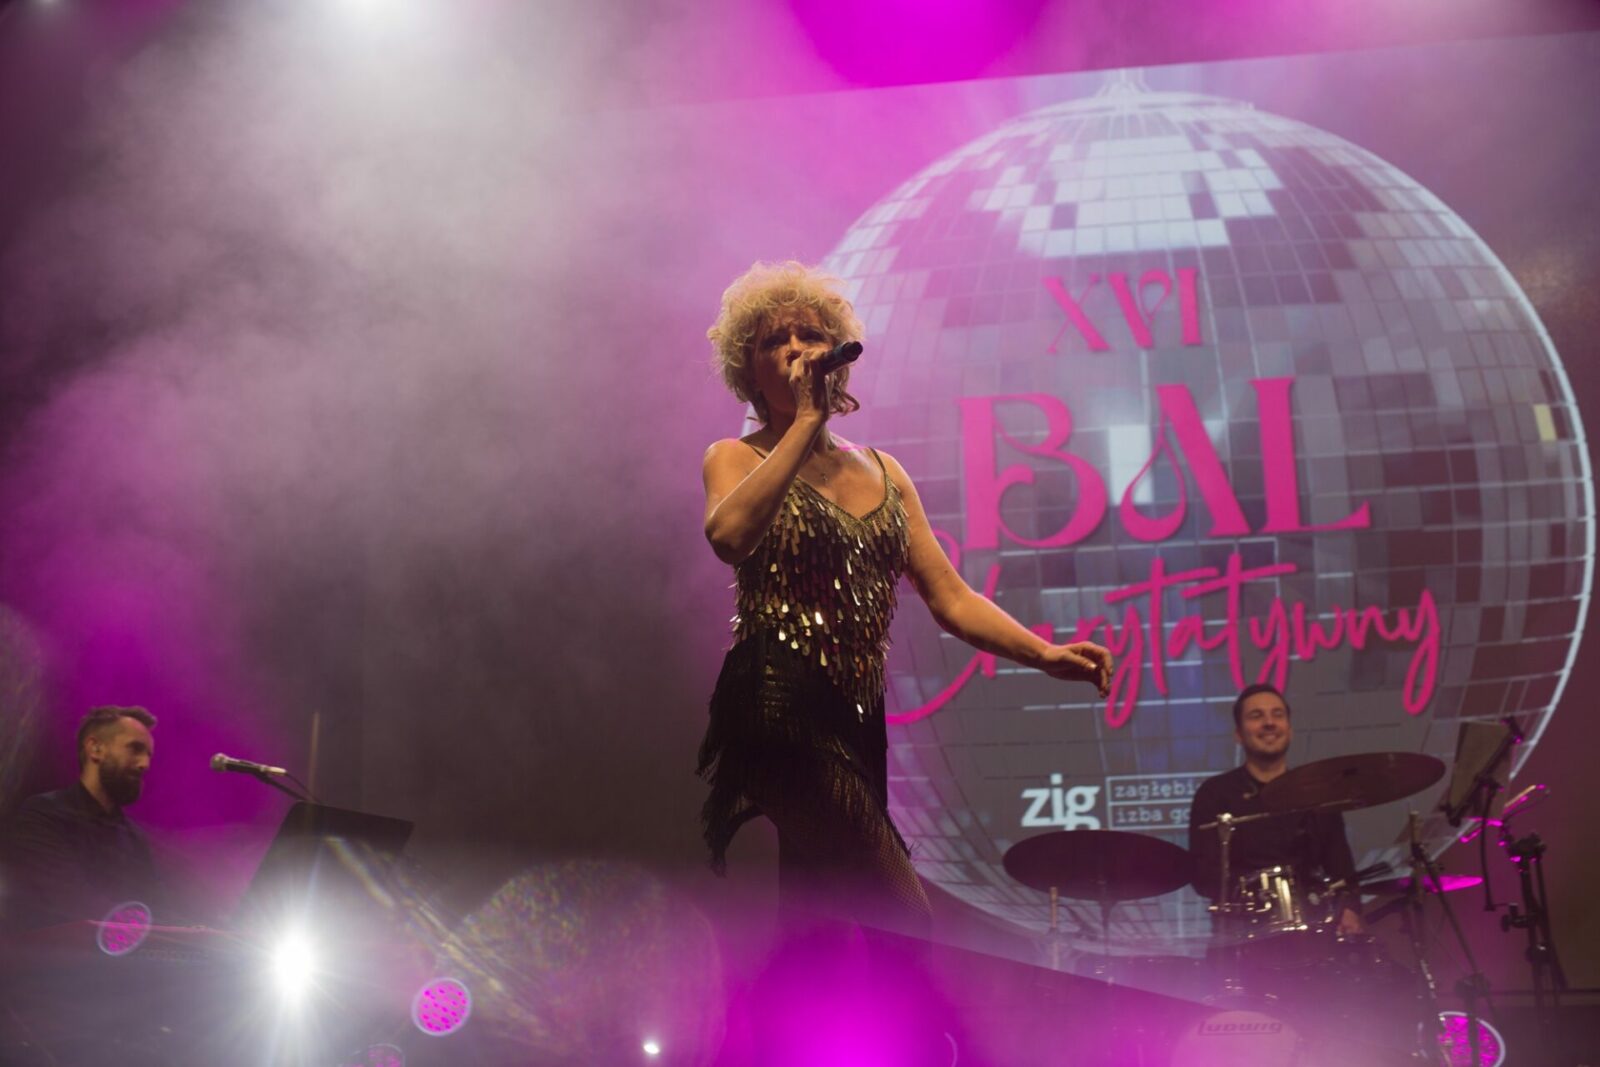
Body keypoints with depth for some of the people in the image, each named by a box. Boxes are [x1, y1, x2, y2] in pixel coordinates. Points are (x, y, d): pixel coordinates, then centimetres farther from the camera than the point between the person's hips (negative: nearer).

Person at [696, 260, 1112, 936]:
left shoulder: (882, 473, 20)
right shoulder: (737, 459, 4)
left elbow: (950, 598, 14)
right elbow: (729, 534, -22)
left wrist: (1045, 654, -1)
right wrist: (805, 418, -15)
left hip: (857, 724, 6)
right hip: (780, 710, -6)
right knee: (904, 931, -18)